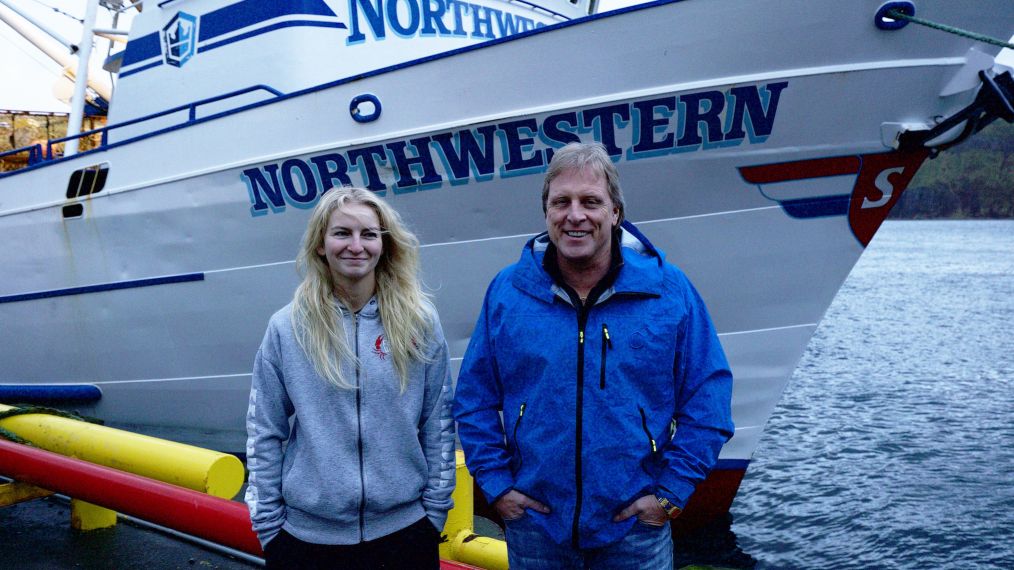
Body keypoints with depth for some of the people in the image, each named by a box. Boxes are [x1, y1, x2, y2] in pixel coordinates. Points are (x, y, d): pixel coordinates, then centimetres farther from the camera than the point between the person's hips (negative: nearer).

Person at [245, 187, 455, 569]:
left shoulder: (418, 322, -3)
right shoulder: (287, 328, -4)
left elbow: (438, 425, 2)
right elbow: (264, 434, 1)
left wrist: (436, 509, 2)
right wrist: (267, 524, 0)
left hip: (404, 528, 0)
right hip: (307, 534, 0)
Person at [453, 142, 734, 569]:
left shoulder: (669, 291, -4)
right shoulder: (507, 292, -1)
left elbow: (707, 395, -2)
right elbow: (474, 398, 4)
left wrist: (672, 491, -7)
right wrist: (495, 483, -3)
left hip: (636, 524, -1)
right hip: (534, 524, 1)